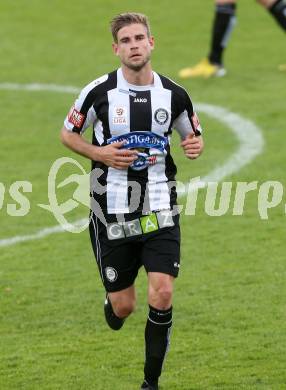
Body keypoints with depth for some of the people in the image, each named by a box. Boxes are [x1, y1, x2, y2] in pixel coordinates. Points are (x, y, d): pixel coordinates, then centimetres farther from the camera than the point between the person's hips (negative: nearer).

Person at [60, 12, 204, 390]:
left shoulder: (174, 95, -1)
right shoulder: (98, 92, -6)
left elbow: (193, 135, 16)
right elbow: (68, 133, 7)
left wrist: (196, 145, -8)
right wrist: (101, 154, -10)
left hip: (160, 212, 1)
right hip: (112, 212, -1)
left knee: (162, 294, -13)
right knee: (123, 306, 2)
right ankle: (112, 306, 42)